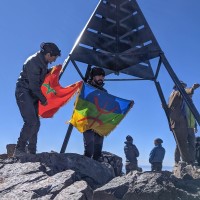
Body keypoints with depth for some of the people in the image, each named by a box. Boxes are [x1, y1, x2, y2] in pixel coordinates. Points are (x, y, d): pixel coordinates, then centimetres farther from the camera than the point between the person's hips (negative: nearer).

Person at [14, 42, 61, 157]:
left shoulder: (43, 61, 8)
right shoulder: (33, 62, -20)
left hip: (32, 94, 9)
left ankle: (31, 152, 12)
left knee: (36, 123, 6)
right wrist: (43, 100, -13)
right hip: (24, 93, -9)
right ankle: (19, 150, -12)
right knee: (31, 121, -19)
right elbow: (34, 85, -21)